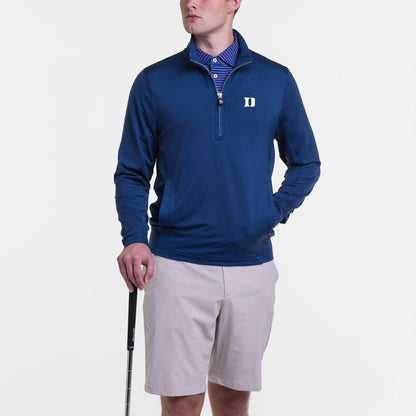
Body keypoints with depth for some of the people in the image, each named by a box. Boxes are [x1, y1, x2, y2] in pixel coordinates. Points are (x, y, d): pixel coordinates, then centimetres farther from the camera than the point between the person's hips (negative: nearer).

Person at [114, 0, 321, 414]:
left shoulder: (277, 80, 5)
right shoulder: (154, 82, 2)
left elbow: (306, 163, 14)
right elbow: (132, 173, 4)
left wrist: (274, 214, 0)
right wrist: (134, 238, -11)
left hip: (251, 264, 2)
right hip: (176, 266, -1)